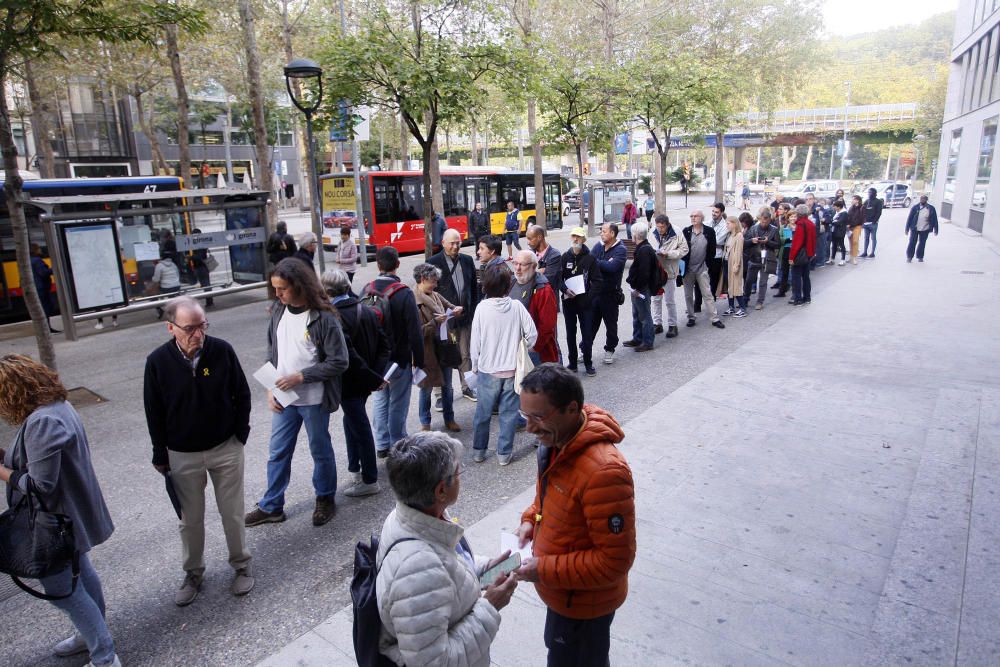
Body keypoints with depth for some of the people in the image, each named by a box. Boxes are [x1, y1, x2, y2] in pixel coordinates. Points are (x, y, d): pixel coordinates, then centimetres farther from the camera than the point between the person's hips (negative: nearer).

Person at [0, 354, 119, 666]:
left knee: (60, 588, 4)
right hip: (71, 516, 10)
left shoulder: (41, 422, -29)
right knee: (80, 575, 24)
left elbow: (39, 485, -27)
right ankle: (93, 635, 43)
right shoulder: (58, 405, 1)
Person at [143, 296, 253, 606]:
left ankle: (241, 565, 32)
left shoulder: (222, 350, -14)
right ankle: (193, 573, 35)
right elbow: (153, 412, -2)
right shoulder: (157, 361, -13)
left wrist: (240, 434, -1)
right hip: (183, 456, 1)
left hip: (226, 449, 0)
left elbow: (242, 394, -1)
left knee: (232, 513, 11)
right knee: (190, 519, 14)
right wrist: (160, 455, 1)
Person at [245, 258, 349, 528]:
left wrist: (300, 376, -20)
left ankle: (325, 499, 33)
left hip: (313, 400, -5)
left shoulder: (323, 318, -18)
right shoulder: (278, 311, 0)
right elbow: (272, 353, 9)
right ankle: (271, 506, 31)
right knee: (277, 453, 15)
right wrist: (270, 389, 0)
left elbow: (339, 362, -17)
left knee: (320, 451, 13)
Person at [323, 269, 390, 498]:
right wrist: (376, 374, -2)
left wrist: (374, 378, -20)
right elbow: (383, 342, 3)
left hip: (349, 383, -8)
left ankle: (369, 481, 17)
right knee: (353, 421, 24)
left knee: (360, 429, 3)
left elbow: (348, 356, -28)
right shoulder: (366, 310, 2)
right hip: (365, 381, 8)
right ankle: (355, 467, 38)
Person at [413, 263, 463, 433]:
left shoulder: (435, 296, 3)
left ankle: (449, 419, 32)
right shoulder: (413, 302, -16)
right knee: (426, 388, 10)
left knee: (447, 387, 16)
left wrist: (457, 310, -4)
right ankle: (425, 423, 27)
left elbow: (451, 306, 18)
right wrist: (435, 322, -23)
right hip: (427, 352, -6)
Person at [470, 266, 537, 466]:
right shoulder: (517, 306, -8)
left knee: (483, 412, 14)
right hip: (512, 369, 1)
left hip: (488, 369, 0)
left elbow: (475, 341, -7)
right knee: (508, 413, 11)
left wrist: (475, 365, 8)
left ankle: (479, 451, 26)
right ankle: (504, 453, 18)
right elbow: (532, 334, -6)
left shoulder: (482, 308, -11)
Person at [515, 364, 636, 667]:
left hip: (584, 602, -8)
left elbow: (615, 559, -29)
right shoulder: (557, 441, -8)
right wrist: (530, 519, -5)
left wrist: (545, 570, -26)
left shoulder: (604, 472, -36)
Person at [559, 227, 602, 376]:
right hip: (568, 302, 2)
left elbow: (597, 281, -4)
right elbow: (559, 278, 1)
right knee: (570, 334, 10)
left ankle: (588, 364, 14)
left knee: (587, 333, 1)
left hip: (585, 302, -2)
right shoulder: (565, 257, 3)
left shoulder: (590, 258, -3)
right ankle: (572, 363, 21)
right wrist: (565, 290, -16)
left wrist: (589, 296, -15)